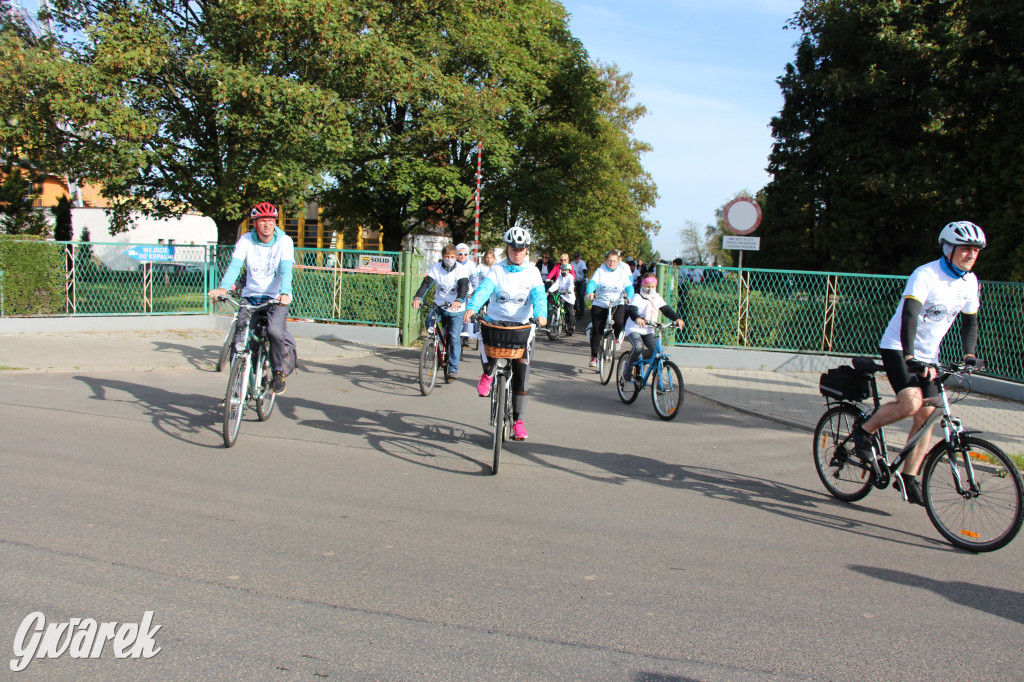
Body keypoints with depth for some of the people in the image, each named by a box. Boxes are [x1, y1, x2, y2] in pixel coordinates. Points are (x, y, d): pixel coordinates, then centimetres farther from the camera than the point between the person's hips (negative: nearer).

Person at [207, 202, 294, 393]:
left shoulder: (284, 241, -8)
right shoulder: (245, 240, -3)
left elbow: (286, 269, -21)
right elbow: (234, 265, -15)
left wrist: (285, 293, -40)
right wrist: (223, 287, -35)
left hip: (276, 298, -2)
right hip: (251, 297, 3)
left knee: (274, 331, -28)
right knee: (239, 335, -13)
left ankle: (278, 370, -4)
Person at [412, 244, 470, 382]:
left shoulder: (461, 269, -9)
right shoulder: (436, 268, -3)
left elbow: (464, 285, -24)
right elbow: (426, 282, -14)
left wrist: (459, 300, -44)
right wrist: (418, 297, -32)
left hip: (456, 309, -3)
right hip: (439, 305, 3)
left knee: (454, 338, -8)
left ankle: (453, 369, 2)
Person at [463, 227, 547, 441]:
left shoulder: (532, 272, 2)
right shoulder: (497, 270, 2)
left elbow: (538, 294, -14)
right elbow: (484, 288, -15)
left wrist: (540, 314, -36)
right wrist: (472, 307, -36)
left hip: (522, 326, 0)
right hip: (496, 321, 0)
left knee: (521, 375, -2)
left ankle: (518, 421, 11)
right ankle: (488, 373, -2)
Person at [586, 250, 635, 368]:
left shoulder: (623, 272, 4)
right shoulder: (600, 271, 1)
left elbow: (629, 287, -5)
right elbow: (592, 282, -12)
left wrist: (629, 297, -26)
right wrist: (590, 292, -34)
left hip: (617, 304, 0)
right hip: (600, 304, 0)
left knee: (618, 322, -29)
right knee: (596, 330, -4)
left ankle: (617, 337, 6)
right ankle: (594, 356, 9)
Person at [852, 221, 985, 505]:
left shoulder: (970, 282, 3)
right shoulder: (926, 275, -20)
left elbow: (969, 321, 12)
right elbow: (909, 314, -32)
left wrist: (969, 354, -4)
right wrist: (909, 357, -43)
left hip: (928, 355, 7)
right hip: (898, 348, -7)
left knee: (926, 416, 0)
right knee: (911, 402, -27)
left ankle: (908, 477, 10)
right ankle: (864, 430, -1)